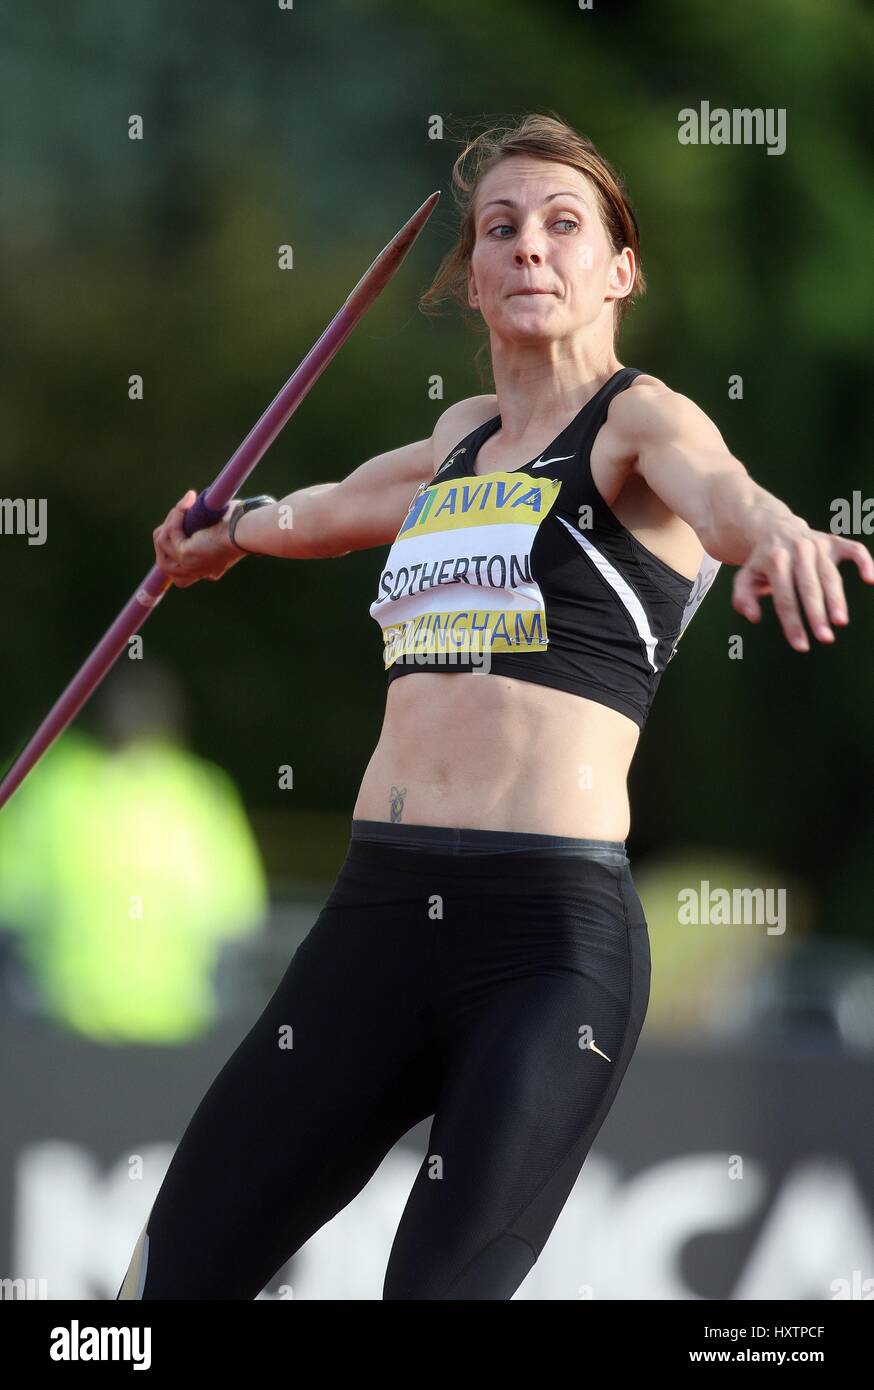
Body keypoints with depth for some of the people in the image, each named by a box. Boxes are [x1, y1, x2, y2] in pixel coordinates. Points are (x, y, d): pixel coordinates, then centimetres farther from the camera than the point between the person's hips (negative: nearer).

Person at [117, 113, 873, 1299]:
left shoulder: (641, 422, -1)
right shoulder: (464, 438, 19)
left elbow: (714, 487, -26)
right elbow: (338, 508, 43)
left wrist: (774, 531, -49)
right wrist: (233, 530, 63)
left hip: (554, 932, -6)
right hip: (379, 911, 6)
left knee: (441, 1283, -16)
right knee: (175, 1270, 3)